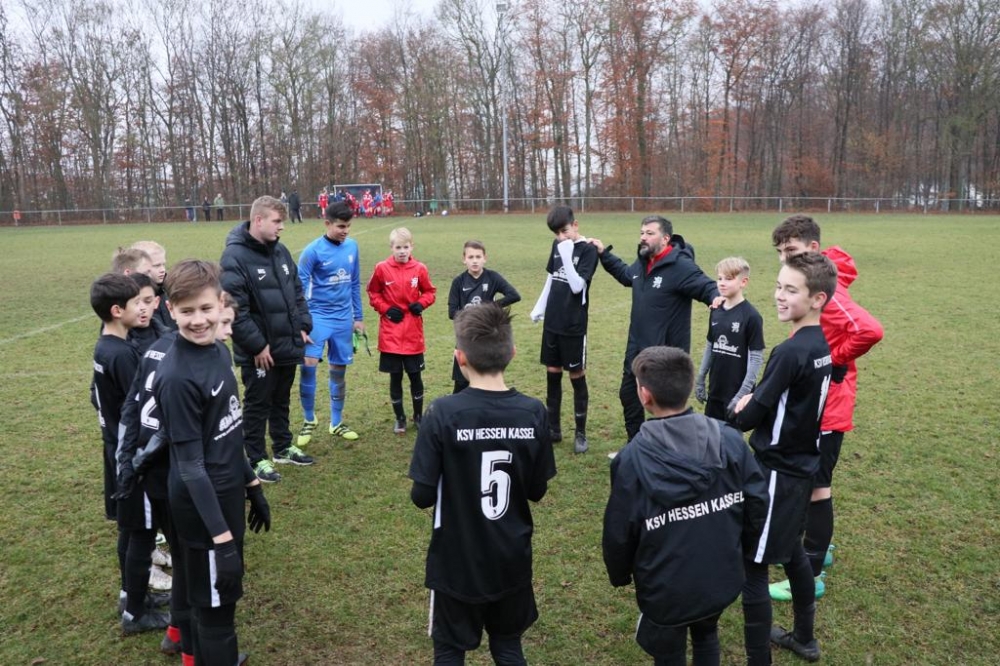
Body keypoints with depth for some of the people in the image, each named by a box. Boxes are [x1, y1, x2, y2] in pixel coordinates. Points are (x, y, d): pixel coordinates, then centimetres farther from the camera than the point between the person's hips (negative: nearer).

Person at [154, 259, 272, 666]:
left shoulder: (219, 351, 0)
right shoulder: (177, 377, -25)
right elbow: (190, 465, -22)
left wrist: (251, 484, 16)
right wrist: (221, 534, -22)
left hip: (228, 491, 8)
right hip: (201, 504, -8)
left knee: (221, 595, 25)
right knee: (214, 602, 9)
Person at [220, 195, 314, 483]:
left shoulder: (281, 251, 7)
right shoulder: (235, 256, -18)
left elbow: (297, 292, 15)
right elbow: (235, 309, -22)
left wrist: (303, 326, 7)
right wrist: (257, 345, -19)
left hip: (288, 345, 7)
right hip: (259, 351, -7)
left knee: (281, 400, 21)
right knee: (257, 405, 8)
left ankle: (283, 448, 37)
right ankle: (257, 459, 21)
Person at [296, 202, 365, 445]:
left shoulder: (352, 247, 3)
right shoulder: (313, 251, -12)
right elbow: (300, 288, -9)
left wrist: (358, 317, 13)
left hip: (343, 318, 4)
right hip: (318, 316, -4)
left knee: (339, 371, 11)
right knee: (307, 366, -13)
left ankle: (336, 423, 26)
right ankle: (309, 420, 9)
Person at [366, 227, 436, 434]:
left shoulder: (419, 269, -3)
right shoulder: (382, 268, -5)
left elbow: (430, 292, 10)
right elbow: (373, 293, 7)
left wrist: (421, 304, -9)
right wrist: (385, 309, -7)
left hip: (413, 334, 1)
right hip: (390, 334, -1)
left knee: (415, 375, 8)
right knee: (395, 377, 7)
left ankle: (418, 416, 26)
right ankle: (400, 418, 22)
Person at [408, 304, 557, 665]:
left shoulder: (443, 413, -21)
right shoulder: (534, 412, -12)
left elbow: (422, 496, -17)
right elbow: (537, 491, -3)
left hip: (457, 561, -2)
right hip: (512, 558, 3)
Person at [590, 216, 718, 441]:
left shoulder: (680, 266, -21)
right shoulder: (642, 262, 5)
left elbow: (706, 287, -23)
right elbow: (626, 275, 26)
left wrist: (717, 297, -46)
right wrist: (604, 253, 23)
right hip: (637, 347, 9)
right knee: (628, 395, 19)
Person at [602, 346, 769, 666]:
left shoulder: (632, 459, -23)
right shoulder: (729, 440, -15)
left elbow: (618, 534, -14)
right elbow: (758, 503, -6)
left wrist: (620, 576, 6)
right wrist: (735, 547, 13)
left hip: (666, 591, -3)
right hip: (722, 579, 4)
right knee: (706, 636, 33)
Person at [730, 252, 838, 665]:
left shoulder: (789, 352, -25)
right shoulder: (821, 346, 3)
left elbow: (752, 416, -18)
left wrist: (738, 415, 2)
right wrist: (755, 399, 1)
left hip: (777, 472, -10)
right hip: (802, 465, 10)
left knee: (752, 565, -1)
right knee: (791, 550, 25)